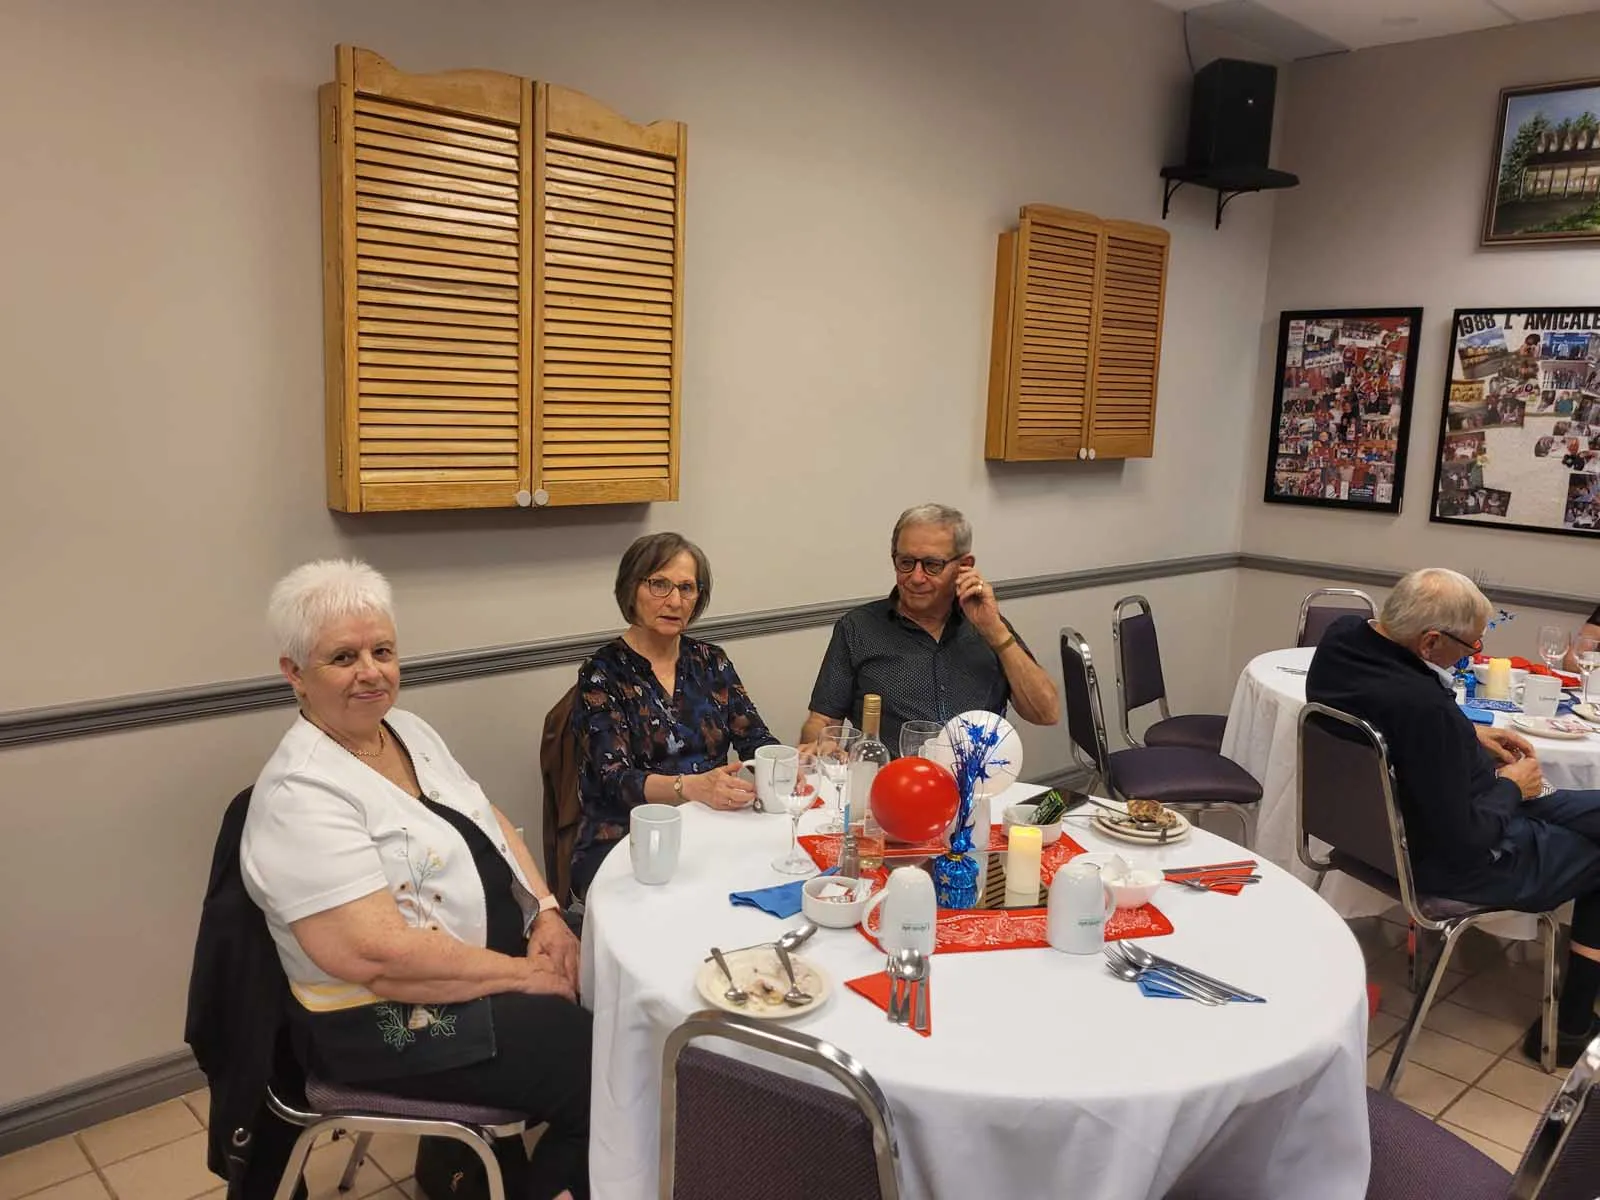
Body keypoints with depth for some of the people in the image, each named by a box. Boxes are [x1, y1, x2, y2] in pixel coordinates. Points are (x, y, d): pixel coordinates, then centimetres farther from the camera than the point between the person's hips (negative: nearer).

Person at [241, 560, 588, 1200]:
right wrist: (525, 974, -20)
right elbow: (381, 956, -27)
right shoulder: (301, 795, -21)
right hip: (394, 1024, -8)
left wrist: (546, 911, -4)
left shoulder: (409, 729, 6)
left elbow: (490, 821, 12)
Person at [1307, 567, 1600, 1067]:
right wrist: (1511, 787, -10)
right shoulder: (1423, 707, -38)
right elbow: (1465, 843, -27)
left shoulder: (1342, 636, -12)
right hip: (1451, 863, -9)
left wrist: (1469, 736, 4)